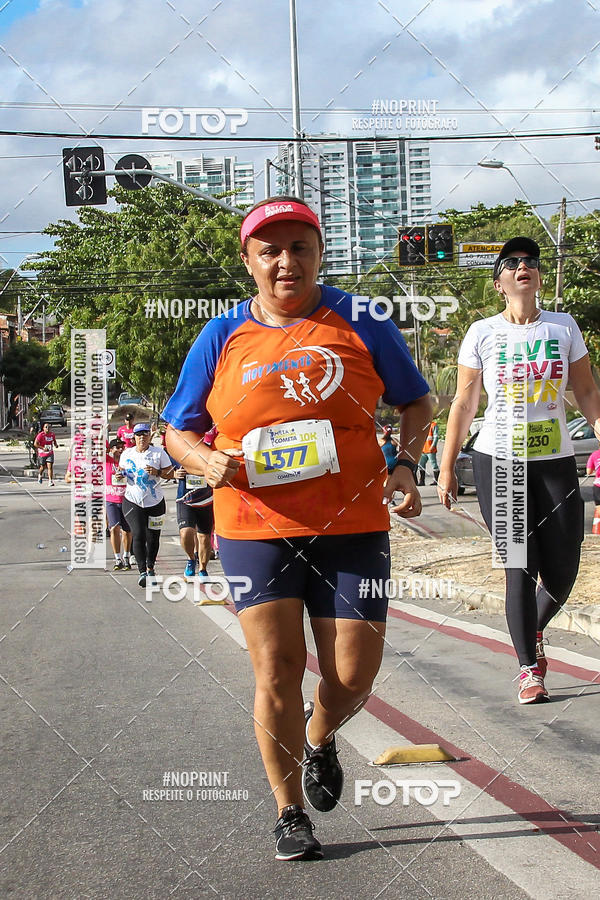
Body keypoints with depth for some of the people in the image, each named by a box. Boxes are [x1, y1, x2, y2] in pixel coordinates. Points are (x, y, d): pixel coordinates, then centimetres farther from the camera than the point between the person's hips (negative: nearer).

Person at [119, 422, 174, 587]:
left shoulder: (159, 452, 0)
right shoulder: (127, 454, 7)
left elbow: (170, 473, 0)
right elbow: (121, 472, 20)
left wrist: (157, 472, -18)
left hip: (155, 502, 0)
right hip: (132, 502, 0)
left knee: (153, 538, 8)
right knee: (138, 536, -15)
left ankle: (150, 567, 31)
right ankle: (142, 572, -15)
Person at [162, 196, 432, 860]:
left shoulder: (362, 325, 3)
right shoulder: (221, 339, 5)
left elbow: (416, 401, 14)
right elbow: (177, 431, 12)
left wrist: (405, 464, -4)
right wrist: (209, 463, -10)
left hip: (351, 527, 0)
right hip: (254, 529, 0)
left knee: (353, 675, 0)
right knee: (277, 670, -2)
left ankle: (319, 737, 37)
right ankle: (289, 812, 19)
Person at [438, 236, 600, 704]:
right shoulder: (483, 333, 3)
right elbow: (464, 404, 6)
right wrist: (447, 467, 4)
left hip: (555, 463, 2)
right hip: (498, 462, -2)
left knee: (562, 572, 2)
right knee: (520, 568, -4)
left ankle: (535, 630, 34)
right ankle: (529, 668, 10)